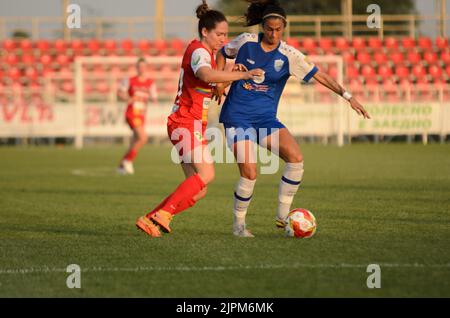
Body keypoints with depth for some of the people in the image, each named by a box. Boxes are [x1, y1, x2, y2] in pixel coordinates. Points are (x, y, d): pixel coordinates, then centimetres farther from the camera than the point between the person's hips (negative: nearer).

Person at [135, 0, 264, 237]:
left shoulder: (206, 52, 20)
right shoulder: (198, 51, -12)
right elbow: (207, 75, -34)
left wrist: (233, 75, 5)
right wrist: (242, 75, -34)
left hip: (193, 126, 10)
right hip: (186, 123, -10)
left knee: (198, 190, 3)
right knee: (206, 174, -26)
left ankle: (149, 220, 3)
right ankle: (163, 214, -25)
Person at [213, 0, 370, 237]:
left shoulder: (288, 55, -4)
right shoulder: (246, 42, -3)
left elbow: (319, 75, -8)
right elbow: (222, 53, 16)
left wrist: (347, 95, -18)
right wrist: (219, 81, 3)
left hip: (265, 118, 2)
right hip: (237, 117, -2)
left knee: (295, 158, -21)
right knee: (249, 174, -16)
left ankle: (282, 216, -7)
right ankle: (238, 224, 7)